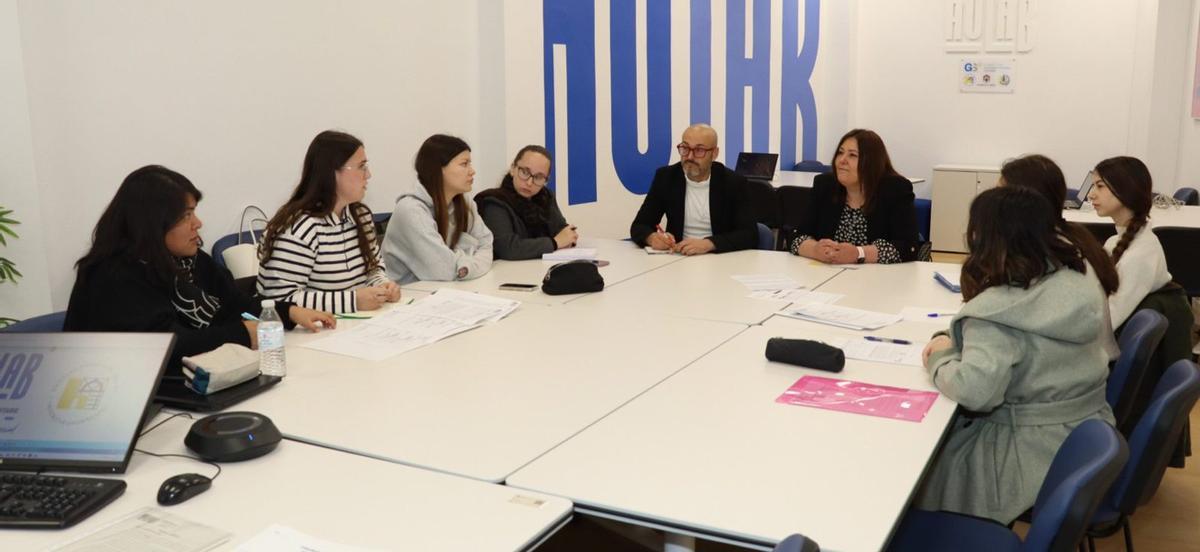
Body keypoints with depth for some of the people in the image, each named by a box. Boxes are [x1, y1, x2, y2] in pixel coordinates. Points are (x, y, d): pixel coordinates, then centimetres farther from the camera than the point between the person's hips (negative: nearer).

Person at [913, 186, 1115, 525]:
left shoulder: (997, 309, -23)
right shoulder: (1081, 285, 1)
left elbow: (974, 391, -34)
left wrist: (940, 358, -14)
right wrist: (955, 340, 6)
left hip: (1036, 458, -7)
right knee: (947, 434, 22)